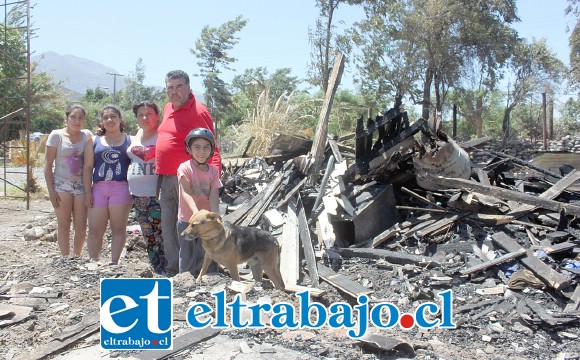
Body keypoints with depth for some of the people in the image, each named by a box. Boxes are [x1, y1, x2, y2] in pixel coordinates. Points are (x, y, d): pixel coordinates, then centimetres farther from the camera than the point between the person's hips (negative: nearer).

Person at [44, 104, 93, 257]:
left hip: (81, 185, 2)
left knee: (81, 228, 3)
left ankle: (77, 257, 24)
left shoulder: (87, 135, 5)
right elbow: (48, 164, -2)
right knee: (64, 225, 4)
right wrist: (51, 190, -6)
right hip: (62, 185, -2)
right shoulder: (56, 135, -1)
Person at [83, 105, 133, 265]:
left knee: (118, 228, -2)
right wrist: (88, 192, 2)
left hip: (121, 187, -2)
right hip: (98, 188, 2)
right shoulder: (95, 141, 15)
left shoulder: (129, 140, 10)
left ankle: (114, 263, 2)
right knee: (95, 230, 1)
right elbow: (88, 168, 12)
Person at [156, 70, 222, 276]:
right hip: (165, 178, 8)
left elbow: (211, 148, -12)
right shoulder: (168, 109, 16)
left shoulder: (198, 112, -9)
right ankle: (172, 270, 23)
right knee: (167, 227, 12)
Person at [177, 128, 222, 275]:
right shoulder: (185, 168, -12)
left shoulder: (214, 170, 0)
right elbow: (186, 193, -22)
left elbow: (214, 195, -7)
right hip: (187, 220, -3)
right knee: (187, 257, 9)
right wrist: (196, 213, -37)